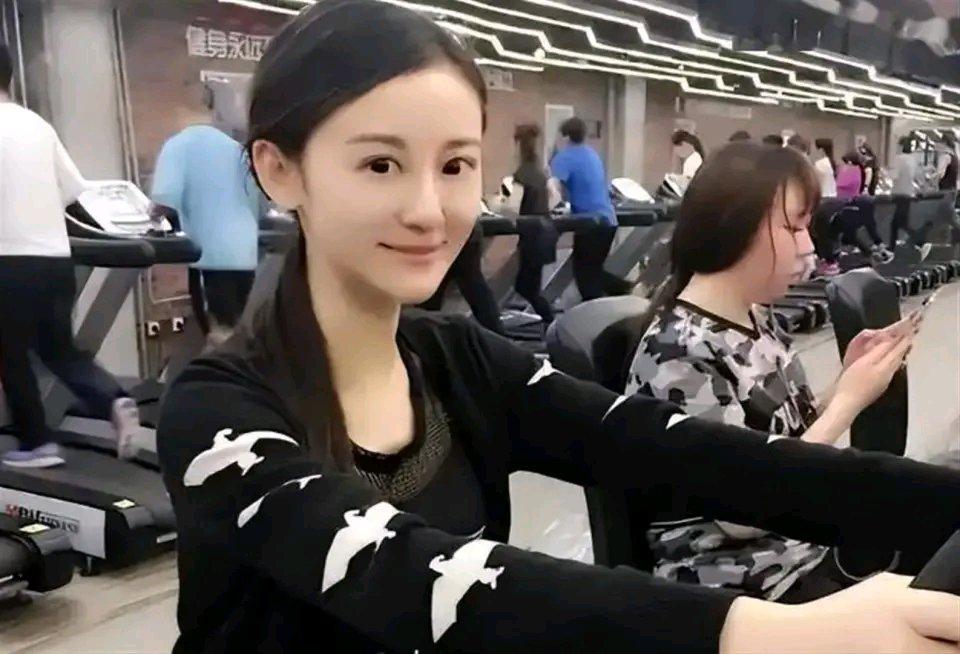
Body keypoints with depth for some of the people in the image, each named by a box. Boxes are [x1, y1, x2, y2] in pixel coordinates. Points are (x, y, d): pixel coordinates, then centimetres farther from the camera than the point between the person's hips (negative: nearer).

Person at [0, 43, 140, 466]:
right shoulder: (39, 125, 10)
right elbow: (74, 189, 12)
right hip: (56, 257, 6)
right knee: (59, 348, 17)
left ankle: (37, 443, 13)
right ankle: (114, 402, -3)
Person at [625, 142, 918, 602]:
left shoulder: (755, 321, 3)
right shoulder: (678, 352, -22)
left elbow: (794, 432, 7)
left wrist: (847, 380, -7)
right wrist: (849, 401, -19)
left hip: (812, 546, 8)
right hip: (746, 592, -7)